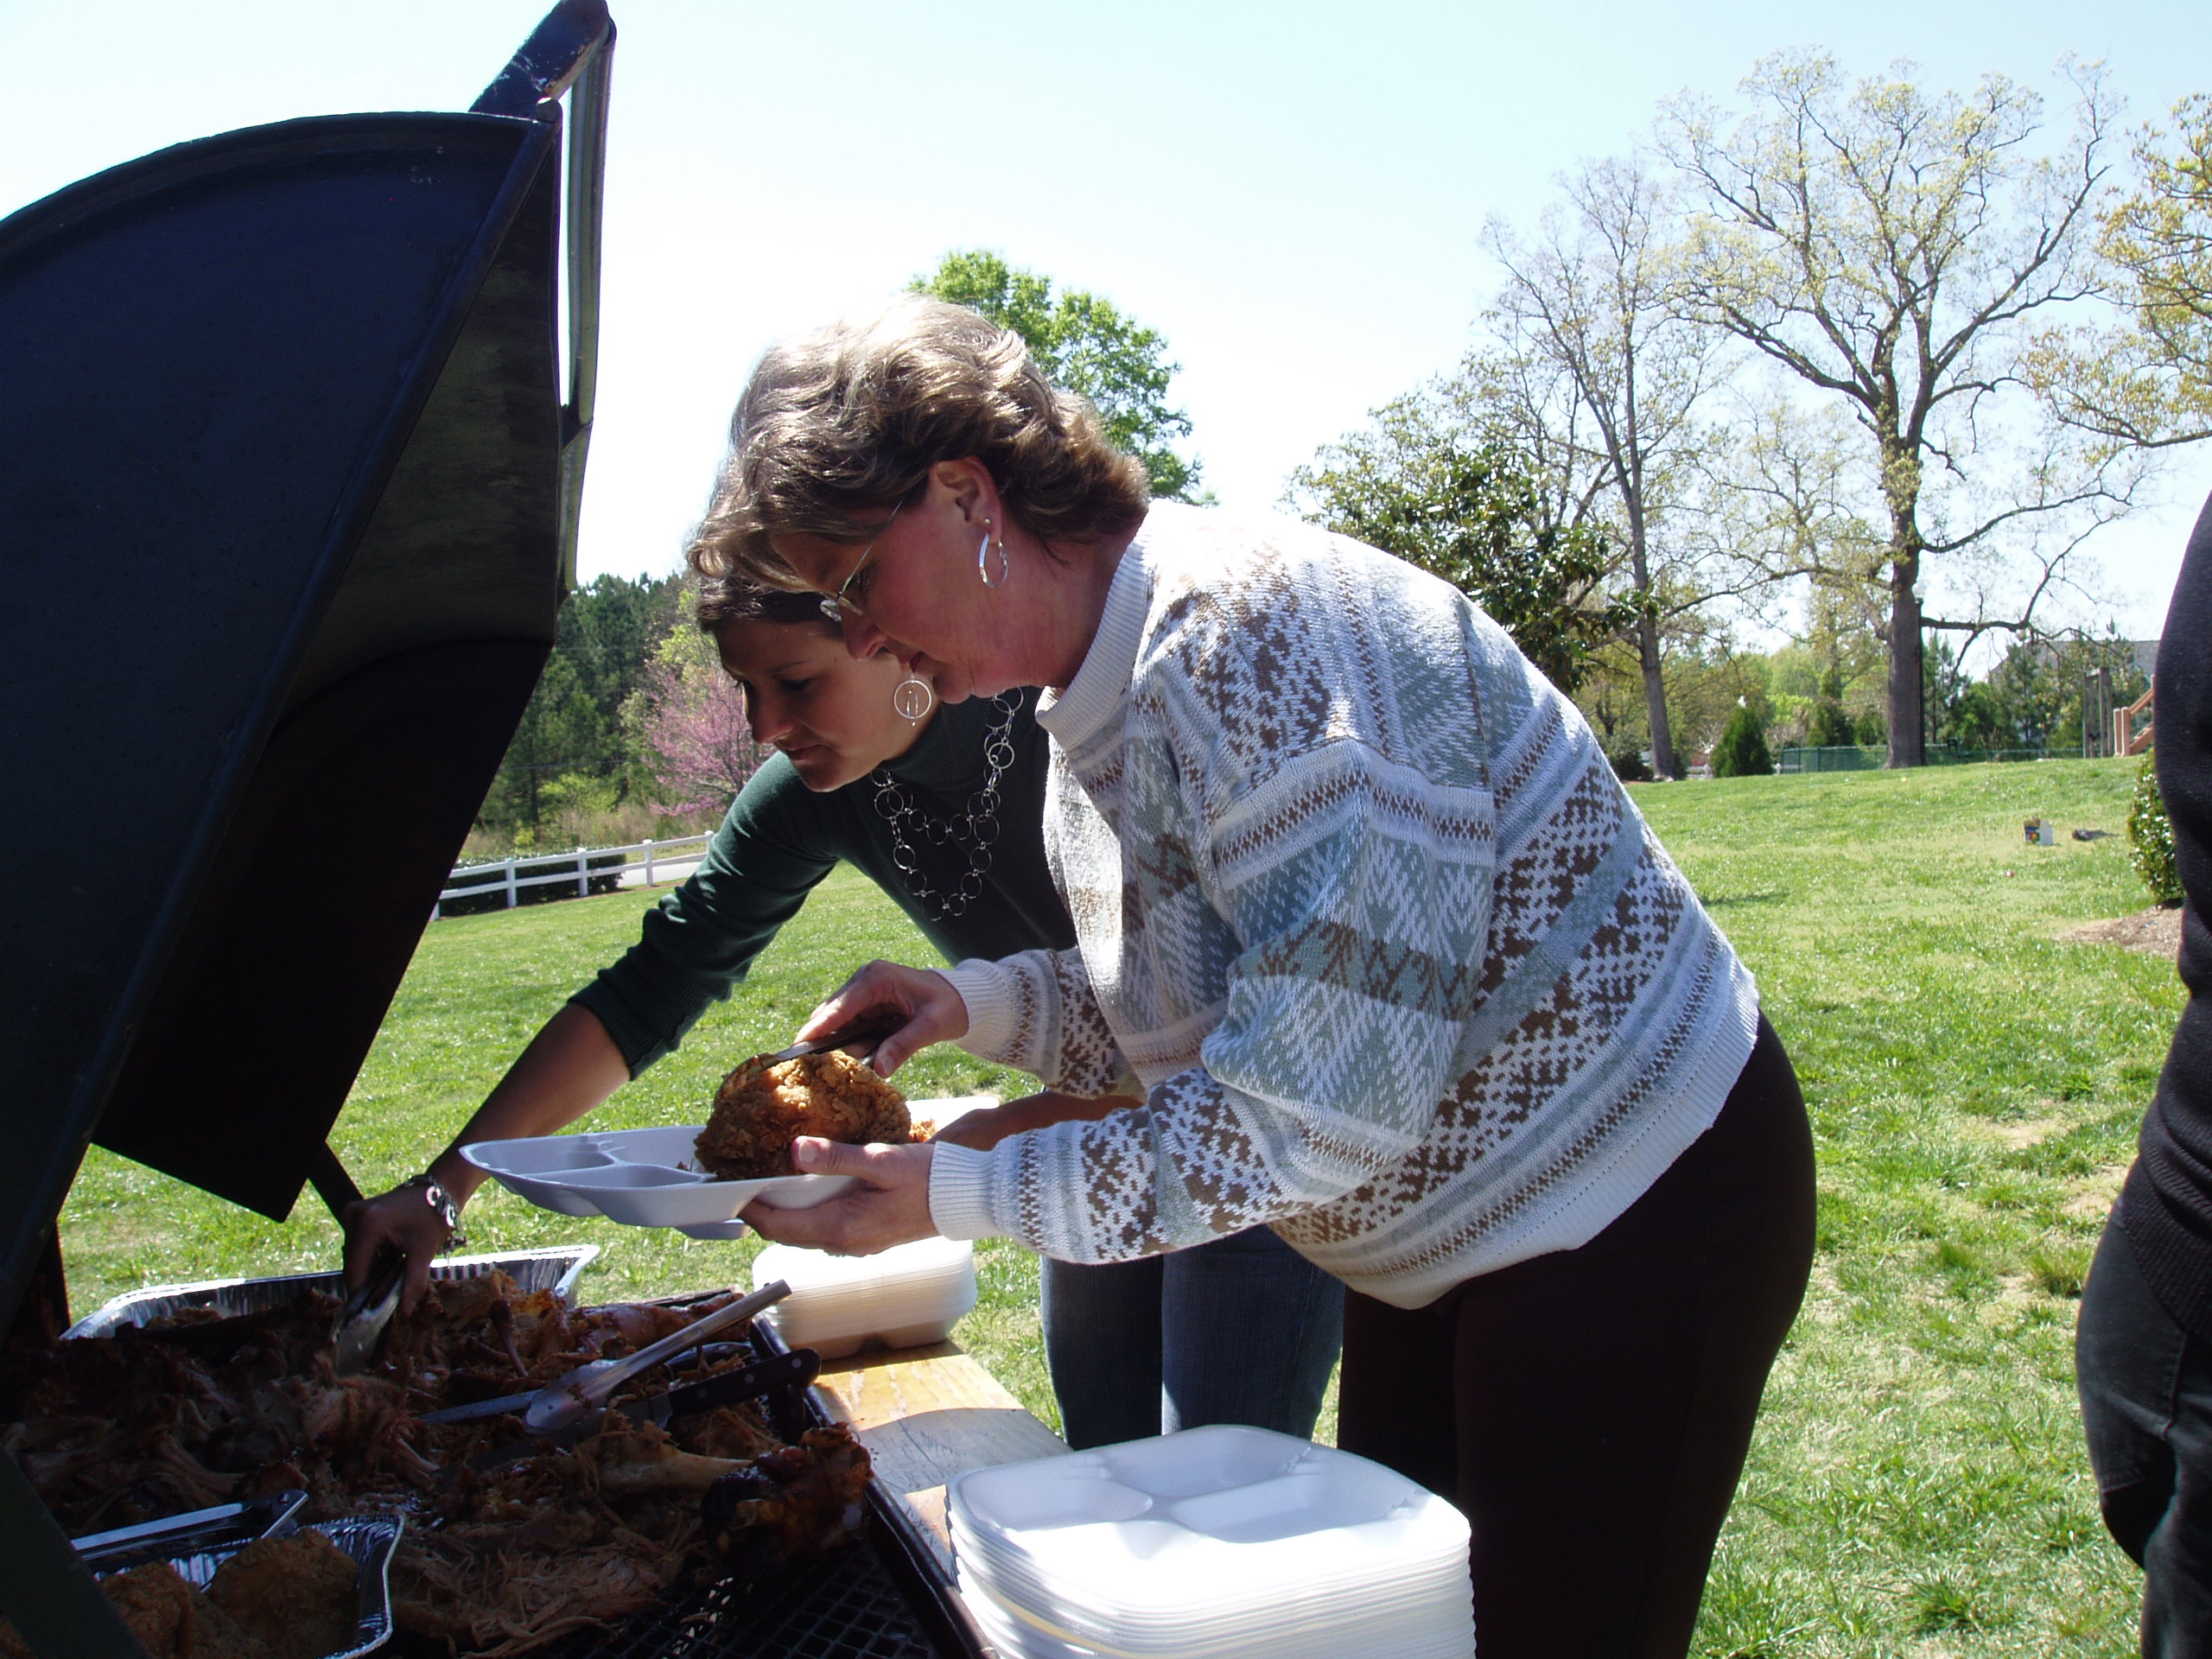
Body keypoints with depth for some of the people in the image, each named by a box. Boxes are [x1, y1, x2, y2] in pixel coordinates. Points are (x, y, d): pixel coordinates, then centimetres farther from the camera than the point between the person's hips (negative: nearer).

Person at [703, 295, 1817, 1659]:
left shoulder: (1253, 624, -28)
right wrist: (975, 1002, -4)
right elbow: (1180, 1005, 13)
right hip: (1453, 1235, 9)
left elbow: (1323, 1098, -31)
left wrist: (959, 1198, -25)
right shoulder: (1091, 713, 4)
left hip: (1634, 1203, -9)